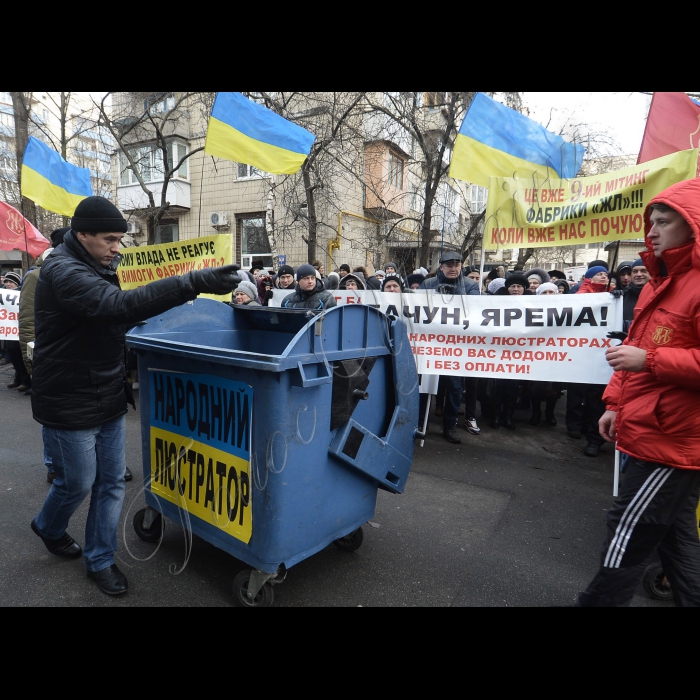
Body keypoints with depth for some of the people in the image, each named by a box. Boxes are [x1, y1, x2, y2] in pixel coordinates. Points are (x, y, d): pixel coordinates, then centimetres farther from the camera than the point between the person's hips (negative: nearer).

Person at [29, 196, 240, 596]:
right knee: (78, 483, 12)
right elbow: (119, 305, -40)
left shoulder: (97, 267, 9)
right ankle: (48, 527, 45)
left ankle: (100, 559, 28)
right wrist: (193, 283, -48)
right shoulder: (62, 272, -22)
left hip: (109, 399, 8)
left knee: (112, 482, 11)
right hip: (71, 406, -8)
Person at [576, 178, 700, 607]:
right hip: (651, 432, 9)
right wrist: (617, 403, 15)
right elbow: (635, 347, 19)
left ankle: (599, 602, 16)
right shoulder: (662, 281, 16)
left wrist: (649, 360, -24)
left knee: (629, 533, 1)